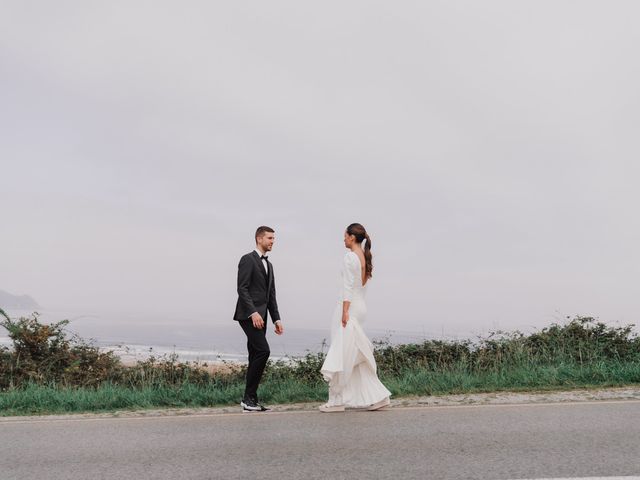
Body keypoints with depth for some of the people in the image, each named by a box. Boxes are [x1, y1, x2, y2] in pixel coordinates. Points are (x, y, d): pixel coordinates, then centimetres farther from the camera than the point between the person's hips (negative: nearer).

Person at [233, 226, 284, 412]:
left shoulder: (269, 264, 21)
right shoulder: (248, 259, -6)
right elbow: (242, 289, -15)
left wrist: (276, 319, 12)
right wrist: (253, 312, -23)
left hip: (260, 316, 9)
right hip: (249, 315, -9)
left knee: (256, 356, 6)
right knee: (263, 351, -16)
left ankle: (250, 399, 11)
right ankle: (249, 398, -9)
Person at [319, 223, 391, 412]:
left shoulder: (350, 257, -11)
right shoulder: (365, 258, 15)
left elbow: (348, 286, -17)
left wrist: (345, 311, -19)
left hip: (349, 306, -9)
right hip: (361, 305, 9)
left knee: (343, 353, -3)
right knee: (356, 354, 13)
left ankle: (337, 400, 4)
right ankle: (375, 397, 12)